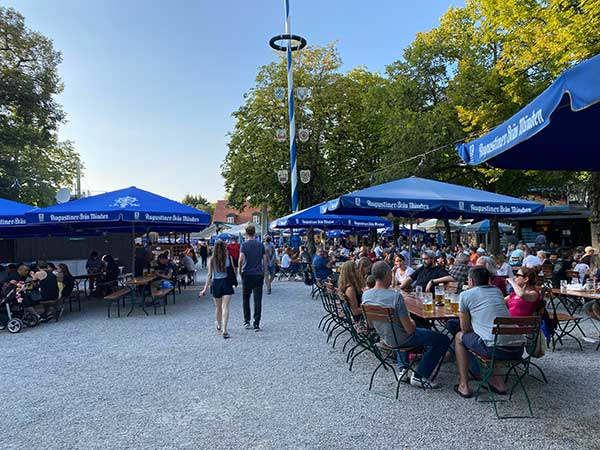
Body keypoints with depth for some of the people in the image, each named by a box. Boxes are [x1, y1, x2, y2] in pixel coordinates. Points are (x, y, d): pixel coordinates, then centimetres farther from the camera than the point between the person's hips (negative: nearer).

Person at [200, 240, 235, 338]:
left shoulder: (212, 259, -2)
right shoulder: (229, 257, -4)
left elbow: (209, 275, -4)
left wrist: (205, 288, 0)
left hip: (216, 283, 2)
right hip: (227, 283, -2)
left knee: (218, 307, 19)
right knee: (225, 306, -5)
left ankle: (219, 325, 41)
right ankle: (224, 330, -14)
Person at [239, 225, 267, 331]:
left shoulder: (244, 244, -4)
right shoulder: (261, 245, 6)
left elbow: (241, 259, -16)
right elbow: (265, 261, 4)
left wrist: (239, 269, 0)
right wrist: (263, 274, 13)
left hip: (247, 275, -2)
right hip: (258, 275, 2)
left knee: (246, 298, 15)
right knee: (258, 300, 2)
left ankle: (247, 321, 17)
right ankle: (256, 324, 1)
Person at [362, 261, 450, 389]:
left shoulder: (365, 295, -11)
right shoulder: (396, 296, -31)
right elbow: (409, 329, -26)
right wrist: (412, 323, -1)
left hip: (384, 337, 7)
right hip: (400, 339, -7)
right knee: (443, 340, 6)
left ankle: (403, 368, 33)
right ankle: (419, 376, 10)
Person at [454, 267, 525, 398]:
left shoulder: (465, 295, 4)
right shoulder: (497, 290, 20)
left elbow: (465, 328, 10)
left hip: (497, 349, -6)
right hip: (518, 349, 6)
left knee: (459, 337, 20)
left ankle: (463, 386, 18)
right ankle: (498, 382, 30)